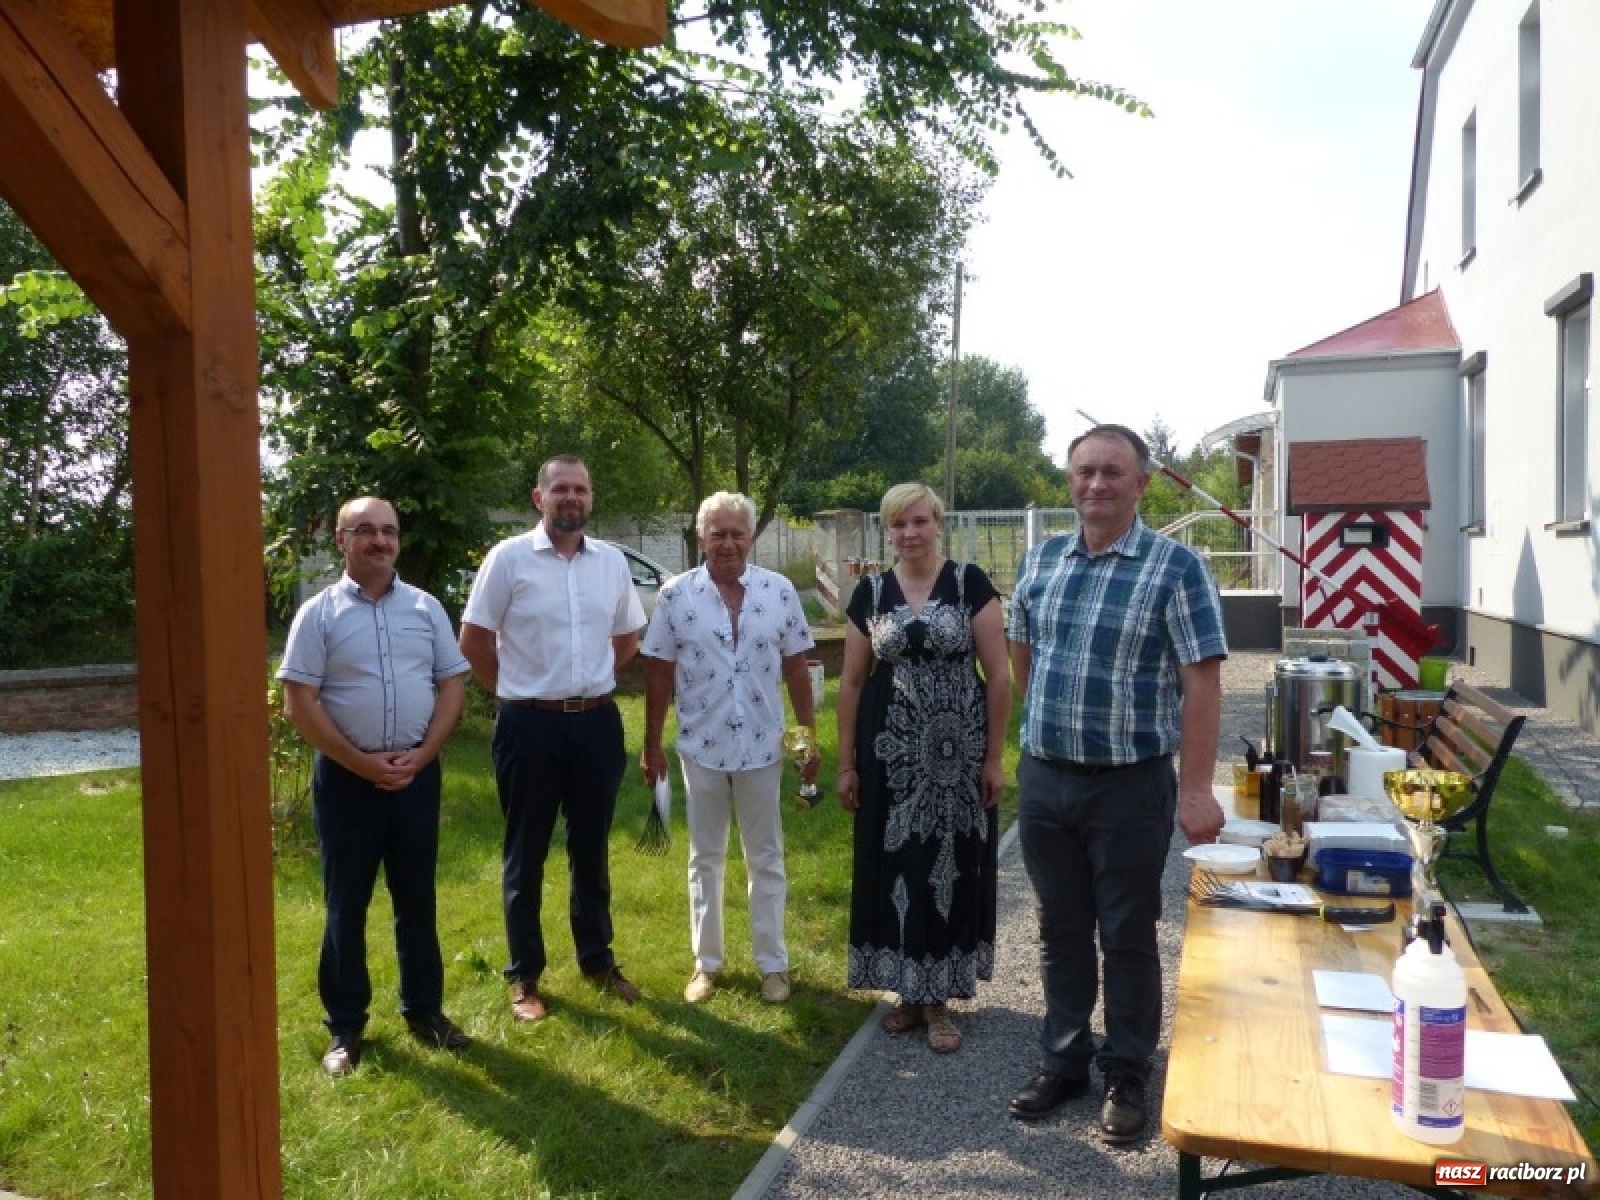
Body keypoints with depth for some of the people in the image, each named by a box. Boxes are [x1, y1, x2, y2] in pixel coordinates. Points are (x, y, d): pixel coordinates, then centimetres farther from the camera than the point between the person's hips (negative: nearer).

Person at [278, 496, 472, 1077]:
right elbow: (299, 703, -8)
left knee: (417, 897, 12)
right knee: (346, 904, 7)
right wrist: (362, 762, -13)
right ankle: (346, 1025, 21)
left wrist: (421, 755, -8)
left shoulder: (426, 607, 5)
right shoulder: (319, 613, -4)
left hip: (417, 773, 3)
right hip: (346, 776, -2)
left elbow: (452, 684, 4)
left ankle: (424, 1009, 26)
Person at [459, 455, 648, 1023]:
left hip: (597, 723, 4)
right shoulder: (509, 557, -7)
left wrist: (591, 681, 11)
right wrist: (516, 693, 2)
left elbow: (628, 636, 17)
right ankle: (524, 976, 22)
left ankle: (598, 960, 31)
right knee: (525, 855, 9)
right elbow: (473, 639, -3)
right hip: (530, 726, -3)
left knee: (591, 849, 15)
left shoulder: (612, 560, 4)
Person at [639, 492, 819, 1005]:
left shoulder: (780, 591, -3)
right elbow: (659, 673, -1)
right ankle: (706, 962, 27)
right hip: (701, 748, 0)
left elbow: (796, 668, 2)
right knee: (706, 858, 14)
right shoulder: (675, 595, -5)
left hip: (762, 747, 0)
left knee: (766, 859, 11)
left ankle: (772, 962, 24)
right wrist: (651, 745, 0)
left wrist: (809, 737, 1)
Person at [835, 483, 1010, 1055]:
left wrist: (994, 757, -7)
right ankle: (908, 989, 26)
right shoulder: (870, 593, 4)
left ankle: (939, 996, 21)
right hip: (891, 754, 3)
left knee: (951, 866, 6)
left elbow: (998, 674, -5)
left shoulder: (970, 583, -5)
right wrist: (846, 764, 5)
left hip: (957, 753, -2)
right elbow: (851, 682, 7)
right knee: (895, 867, 9)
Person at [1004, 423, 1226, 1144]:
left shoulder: (1175, 567, -10)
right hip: (1042, 779, 5)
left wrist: (1195, 790, -18)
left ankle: (1127, 1078, 27)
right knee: (1060, 931, 16)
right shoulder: (1040, 561, 5)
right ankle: (1063, 1062, 32)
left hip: (1130, 786, -4)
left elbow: (1202, 685, -14)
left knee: (1127, 938, 9)